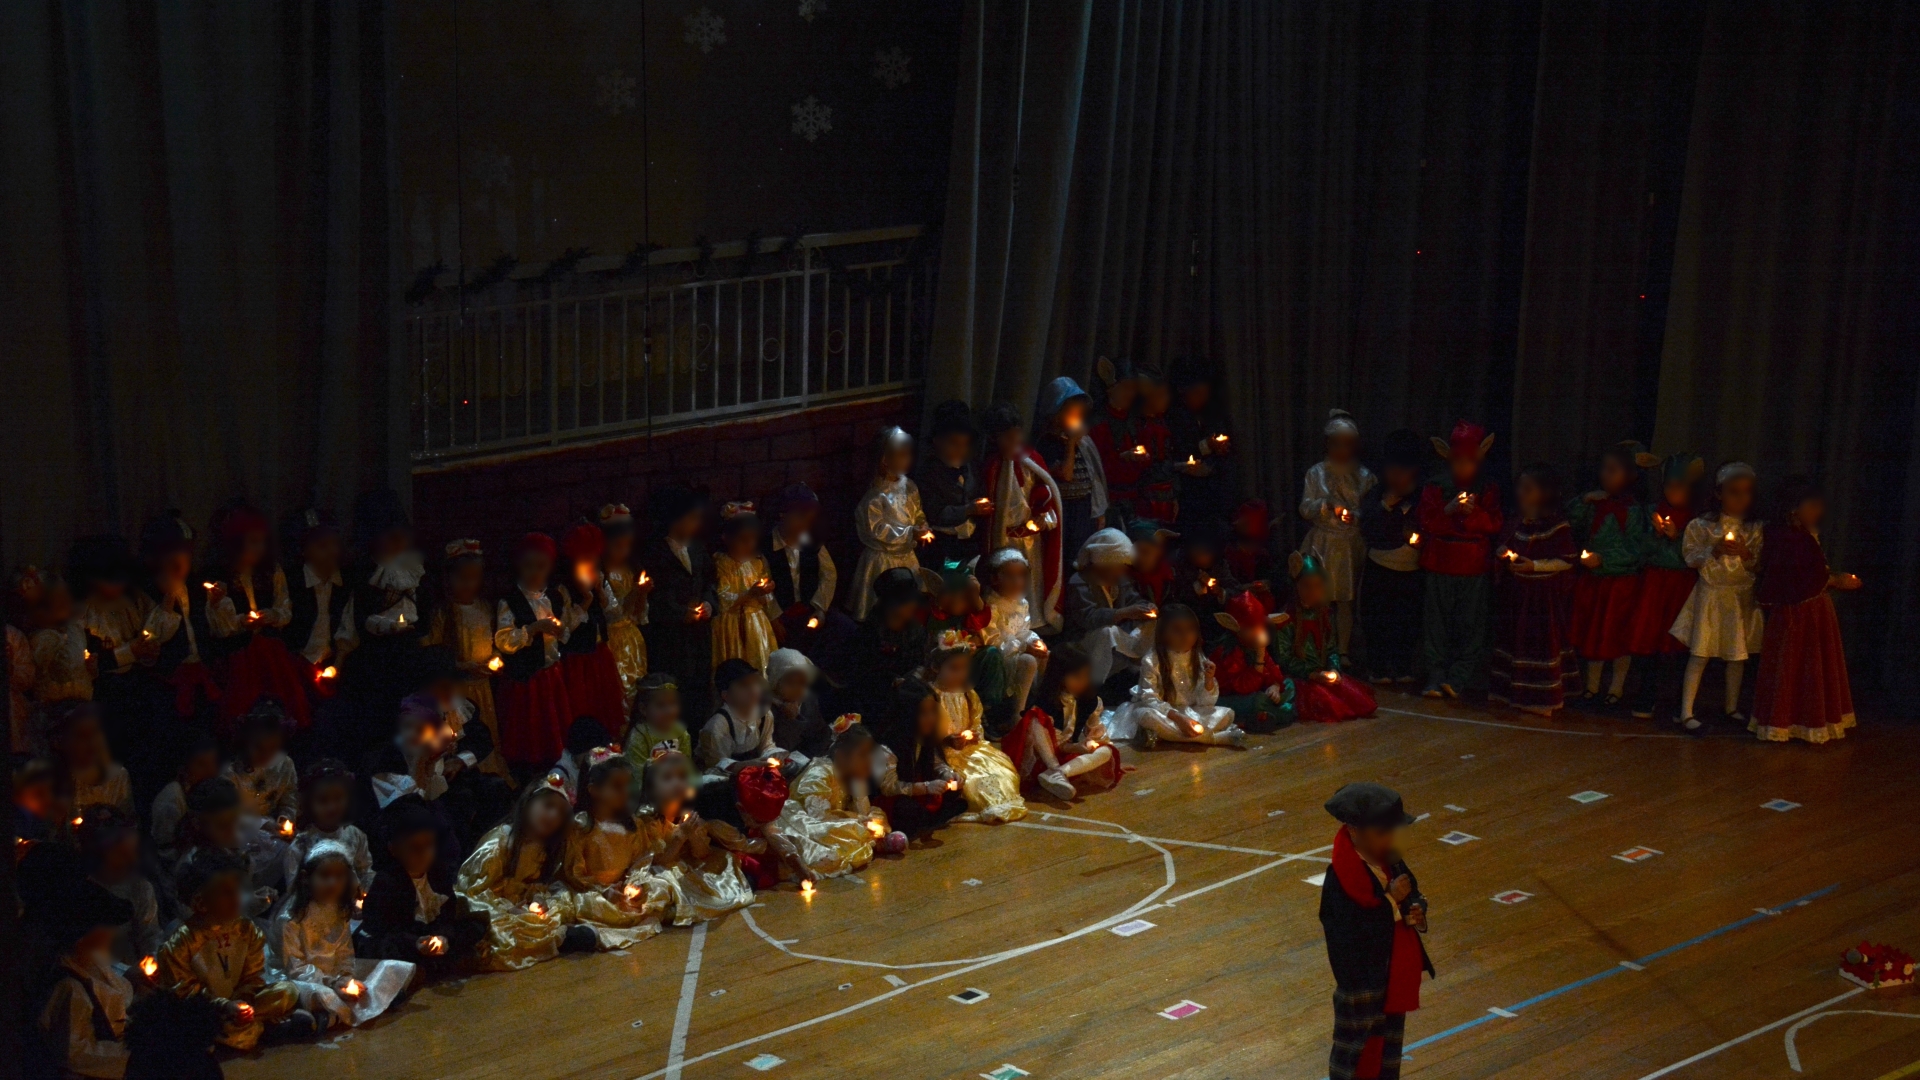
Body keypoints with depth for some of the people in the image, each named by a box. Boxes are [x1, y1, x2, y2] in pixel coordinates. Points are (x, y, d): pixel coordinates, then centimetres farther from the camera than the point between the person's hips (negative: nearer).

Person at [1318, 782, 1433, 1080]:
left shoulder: (1390, 860, -2)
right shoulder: (1341, 880, -26)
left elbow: (1414, 893, 13)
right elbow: (1349, 934, -30)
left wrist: (1418, 912, -11)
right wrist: (1391, 902, -27)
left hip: (1395, 975, 8)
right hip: (1362, 984, -8)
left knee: (1389, 1049, 22)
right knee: (1354, 1055, 8)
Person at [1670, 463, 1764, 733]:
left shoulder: (1756, 529, 3)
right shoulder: (1702, 526, -4)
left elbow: (1760, 565, 1)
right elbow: (1691, 558, -5)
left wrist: (1746, 554, -19)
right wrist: (1715, 551, -20)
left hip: (1742, 596, 3)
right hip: (1711, 595, -3)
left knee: (1738, 654, 12)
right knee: (1700, 654, -6)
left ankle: (1731, 706, 32)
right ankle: (1686, 712, -4)